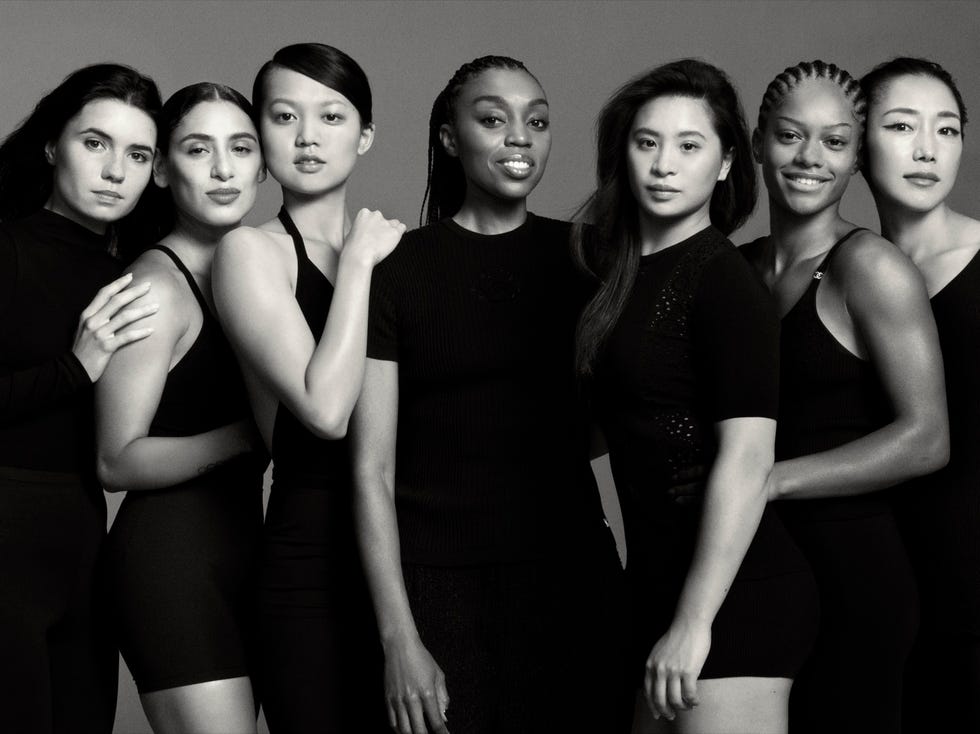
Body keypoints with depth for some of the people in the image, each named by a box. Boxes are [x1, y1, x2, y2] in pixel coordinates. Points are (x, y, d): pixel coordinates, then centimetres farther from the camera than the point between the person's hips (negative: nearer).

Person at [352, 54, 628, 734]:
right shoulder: (399, 267, -1)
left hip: (571, 577, 2)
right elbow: (372, 468, -4)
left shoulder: (581, 257, 7)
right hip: (438, 586, -2)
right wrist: (399, 638, -10)